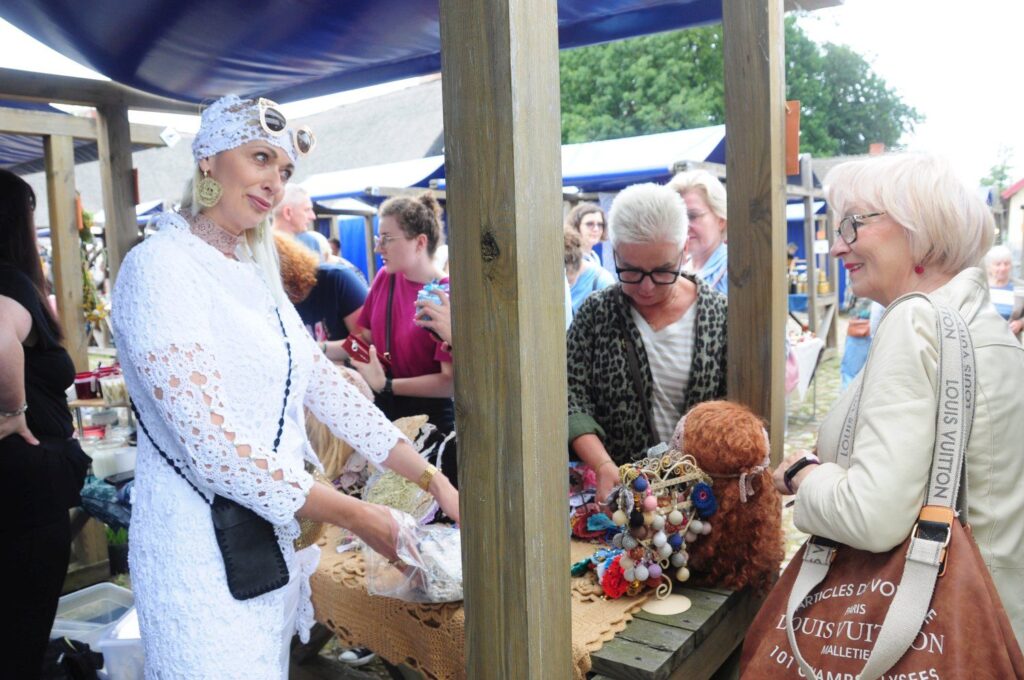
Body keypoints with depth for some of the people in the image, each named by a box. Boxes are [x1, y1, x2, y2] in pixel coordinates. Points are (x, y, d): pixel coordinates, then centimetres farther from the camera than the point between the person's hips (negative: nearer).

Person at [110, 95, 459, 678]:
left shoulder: (255, 276, 10)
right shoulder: (160, 267, -16)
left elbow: (329, 389, 7)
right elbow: (211, 446, -23)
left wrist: (433, 480, 2)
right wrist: (358, 518, -16)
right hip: (202, 548, -7)